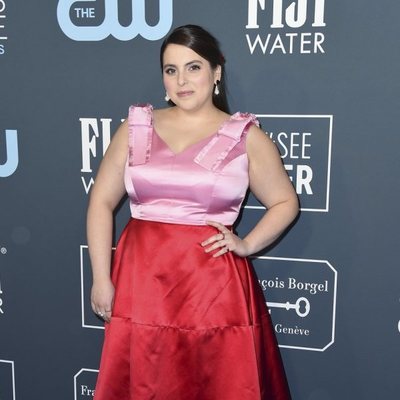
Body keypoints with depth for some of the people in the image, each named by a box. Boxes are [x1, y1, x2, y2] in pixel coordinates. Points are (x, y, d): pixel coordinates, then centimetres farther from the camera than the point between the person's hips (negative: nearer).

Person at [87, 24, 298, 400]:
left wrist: (247, 244, -5)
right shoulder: (136, 126, 5)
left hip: (213, 283, -1)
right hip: (141, 278, 2)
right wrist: (101, 278, 0)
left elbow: (285, 202, 9)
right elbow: (101, 202, 5)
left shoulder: (246, 136, 1)